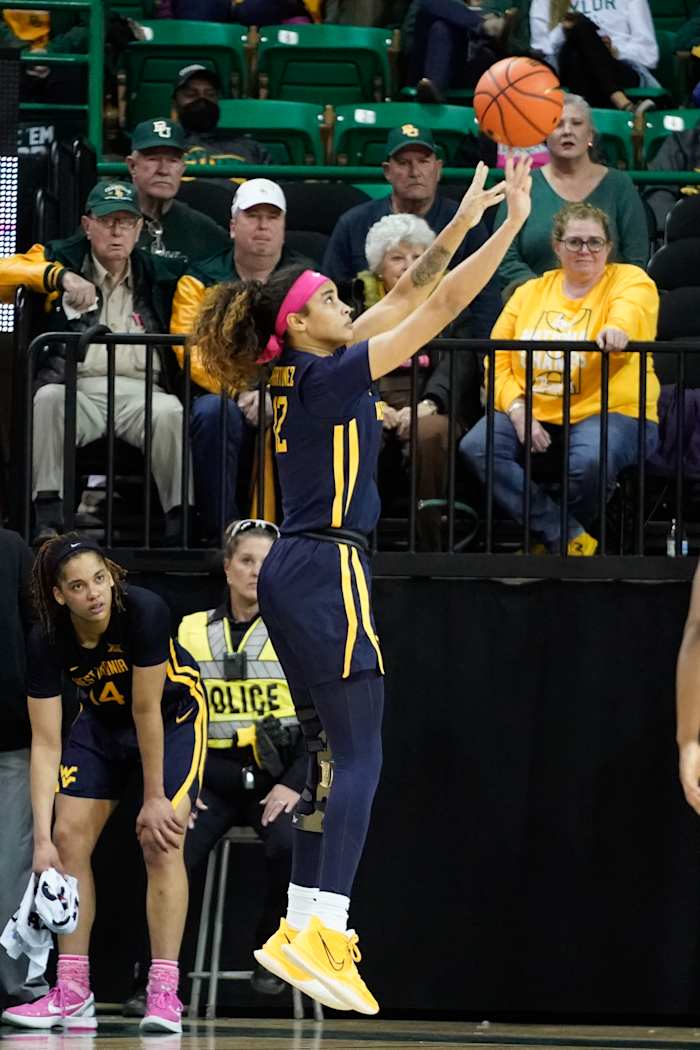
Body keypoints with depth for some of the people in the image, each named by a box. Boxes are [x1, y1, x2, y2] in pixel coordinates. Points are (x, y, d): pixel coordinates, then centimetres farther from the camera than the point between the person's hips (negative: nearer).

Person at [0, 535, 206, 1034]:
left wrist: (154, 799, -21)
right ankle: (73, 994, -1)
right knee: (69, 837, -7)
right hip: (103, 721, 4)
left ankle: (164, 993, -20)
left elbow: (147, 712, -27)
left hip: (174, 716, -4)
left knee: (162, 840, -19)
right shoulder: (47, 640, -25)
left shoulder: (144, 611, -35)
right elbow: (46, 744, -23)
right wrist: (43, 837, -29)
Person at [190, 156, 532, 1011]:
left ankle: (305, 926, 11)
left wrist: (459, 223, 18)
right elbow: (437, 309, -13)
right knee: (357, 755, -11)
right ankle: (314, 934, -20)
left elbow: (406, 297, 20)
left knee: (328, 752, 12)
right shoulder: (329, 377, -13)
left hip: (293, 571, 10)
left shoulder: (304, 372, 11)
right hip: (327, 571, -10)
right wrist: (510, 225, -8)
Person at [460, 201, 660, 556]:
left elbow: (630, 313, -22)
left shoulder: (631, 281, 3)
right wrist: (517, 411, -10)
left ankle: (552, 539, -4)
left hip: (608, 411, -4)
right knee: (476, 447, -23)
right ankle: (569, 537, -22)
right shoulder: (531, 293, 16)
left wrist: (616, 330, -48)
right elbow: (498, 363, 9)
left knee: (589, 461, -37)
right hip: (532, 413, 4)